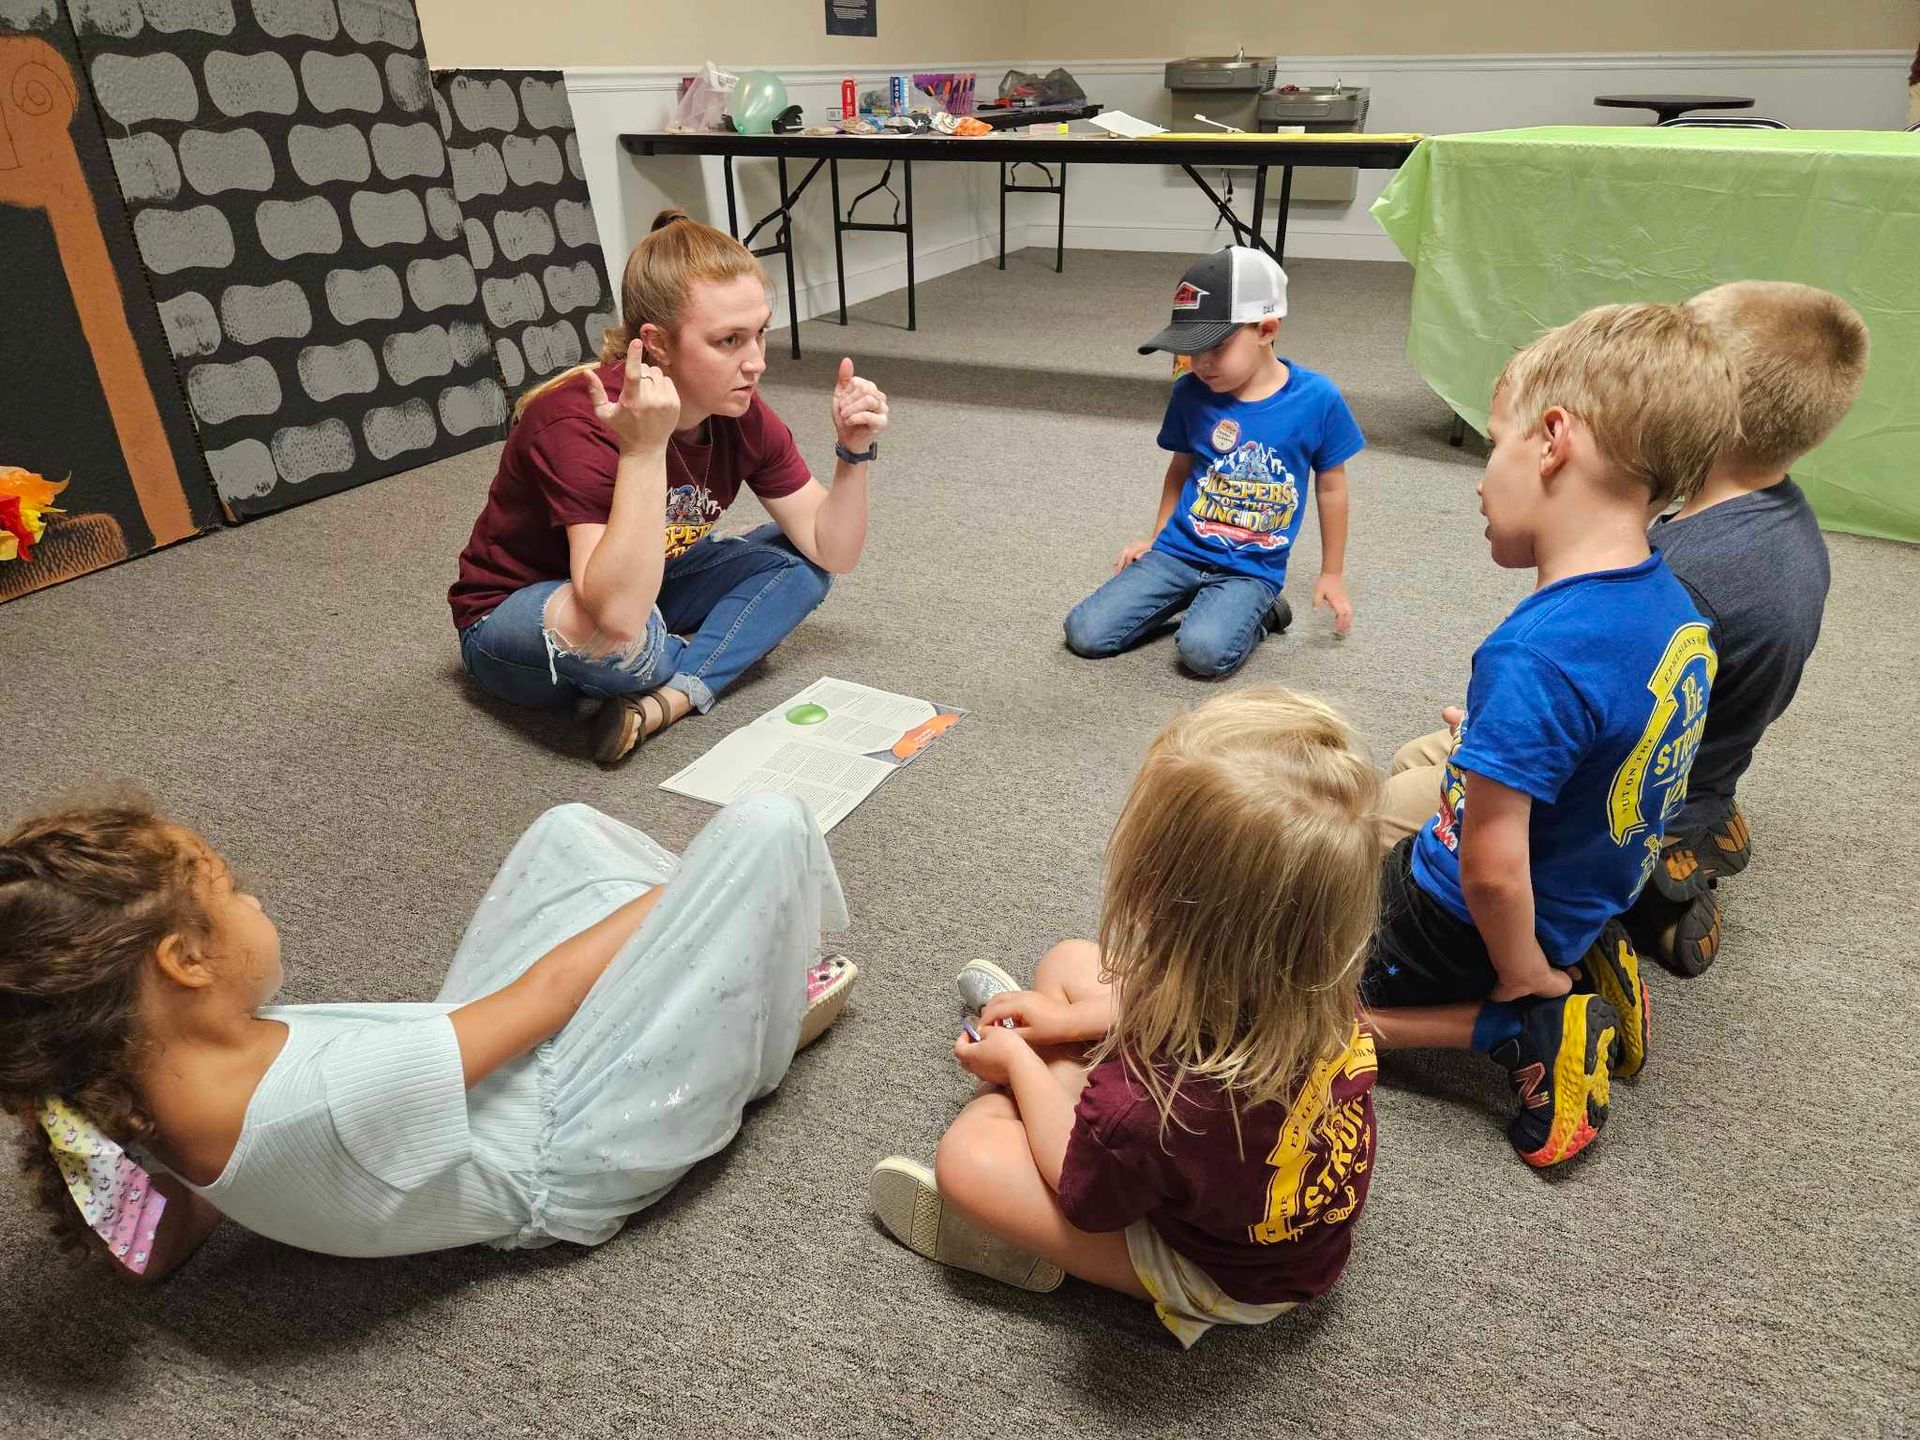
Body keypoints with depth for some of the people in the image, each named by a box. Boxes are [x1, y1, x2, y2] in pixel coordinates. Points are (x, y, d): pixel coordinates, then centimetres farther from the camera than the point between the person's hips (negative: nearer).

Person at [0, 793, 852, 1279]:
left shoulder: (141, 1080, -14)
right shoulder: (329, 1096, -39)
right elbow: (545, 992, -26)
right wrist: (663, 893, -8)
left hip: (473, 1082, 8)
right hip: (568, 1158, -8)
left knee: (567, 828, 14)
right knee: (766, 826, -14)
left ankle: (748, 971, 24)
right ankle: (767, 1012, 18)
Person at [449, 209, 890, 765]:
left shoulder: (743, 416, -13)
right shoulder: (579, 424, -33)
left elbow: (830, 552, -8)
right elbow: (617, 616, -45)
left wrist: (855, 451, -23)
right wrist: (644, 450, -49)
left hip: (638, 594, 7)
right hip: (514, 618, -6)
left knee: (798, 560, -6)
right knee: (608, 634, -41)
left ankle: (667, 699, -20)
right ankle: (707, 672, -7)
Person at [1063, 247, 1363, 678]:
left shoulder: (1317, 399, -9)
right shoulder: (1191, 393, -3)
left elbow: (1330, 485, 3)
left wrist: (1332, 574, 9)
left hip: (1251, 568, -3)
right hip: (1178, 550, 3)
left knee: (1204, 651, -32)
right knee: (1084, 634, -12)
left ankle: (1256, 613, 3)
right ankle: (1185, 599, 12)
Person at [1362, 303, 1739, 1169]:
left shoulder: (1538, 655, -34)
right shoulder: (1674, 609, -5)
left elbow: (1492, 867, -31)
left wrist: (1524, 976, -15)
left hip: (1467, 925, -8)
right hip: (1582, 905, 8)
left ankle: (1531, 1032, -3)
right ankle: (1584, 977, 13)